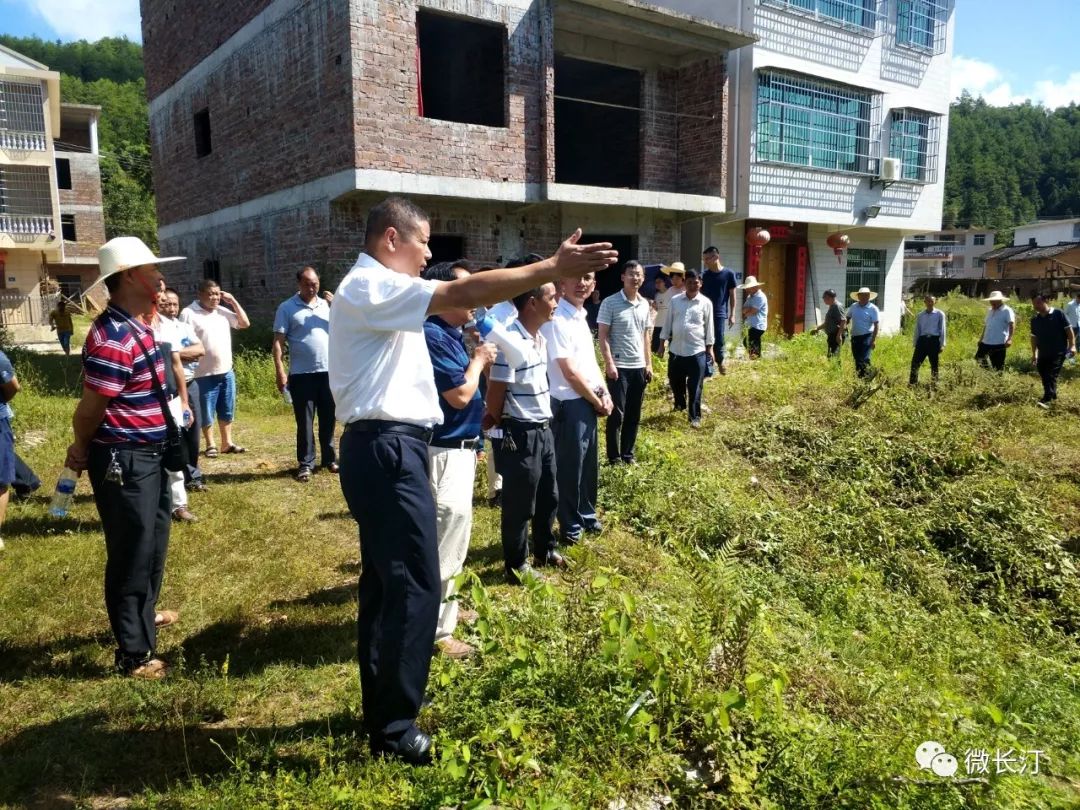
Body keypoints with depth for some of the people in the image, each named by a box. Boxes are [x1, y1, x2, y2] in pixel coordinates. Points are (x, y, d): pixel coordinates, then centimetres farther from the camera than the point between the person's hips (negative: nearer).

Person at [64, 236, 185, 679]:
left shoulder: (136, 327, 8)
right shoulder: (114, 338, -24)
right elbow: (89, 409, -19)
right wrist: (82, 453, -1)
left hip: (149, 455, 10)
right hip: (124, 462, -10)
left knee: (153, 544, 25)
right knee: (132, 554, 3)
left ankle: (143, 614, 47)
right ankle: (133, 653, 18)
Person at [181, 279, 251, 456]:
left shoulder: (223, 311, 9)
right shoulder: (189, 313, -10)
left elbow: (245, 323, 10)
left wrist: (233, 301, 2)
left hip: (227, 372, 6)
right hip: (204, 374, -6)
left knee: (227, 411, 13)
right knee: (206, 413, 5)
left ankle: (227, 443, 23)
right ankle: (210, 445, 16)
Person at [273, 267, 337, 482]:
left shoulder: (327, 304, 10)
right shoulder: (287, 308, -1)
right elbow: (278, 341, -5)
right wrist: (280, 371, -12)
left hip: (328, 371, 3)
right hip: (301, 374, -3)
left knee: (328, 418, 11)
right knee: (304, 421, 2)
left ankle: (330, 458, 22)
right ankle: (305, 464, 10)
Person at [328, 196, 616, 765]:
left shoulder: (377, 290, 21)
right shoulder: (371, 287, -13)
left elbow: (449, 301, 17)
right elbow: (461, 294, -24)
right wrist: (551, 268, -25)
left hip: (385, 449, 11)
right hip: (387, 450, -11)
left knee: (386, 582, 17)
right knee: (415, 586, -6)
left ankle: (382, 705, 30)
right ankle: (394, 728, 5)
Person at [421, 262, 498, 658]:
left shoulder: (451, 334, 10)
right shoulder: (433, 336, -21)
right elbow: (459, 395, -22)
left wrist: (479, 361, 5)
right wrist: (478, 361, -9)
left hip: (458, 448, 11)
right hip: (445, 452, -11)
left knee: (452, 536, 23)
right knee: (445, 538, -3)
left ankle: (445, 607, 39)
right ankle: (435, 631, 9)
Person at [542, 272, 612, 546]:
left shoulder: (581, 315, 11)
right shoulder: (557, 319, -18)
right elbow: (570, 372, -19)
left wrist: (605, 393, 3)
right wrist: (597, 401, -8)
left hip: (589, 401, 9)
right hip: (570, 403, -9)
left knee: (589, 464, 19)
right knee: (570, 466, 3)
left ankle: (586, 515, 36)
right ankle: (570, 526, 18)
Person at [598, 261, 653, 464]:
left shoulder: (644, 304, 9)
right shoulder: (610, 303, -8)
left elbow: (646, 335, 16)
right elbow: (603, 336, -9)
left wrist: (649, 364, 11)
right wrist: (609, 364, -16)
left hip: (639, 367, 6)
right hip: (619, 367, -5)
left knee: (634, 415, 10)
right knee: (617, 414, -1)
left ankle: (628, 454, 22)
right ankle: (614, 458, 10)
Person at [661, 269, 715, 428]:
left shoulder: (706, 303, 0)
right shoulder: (675, 300, 4)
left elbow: (709, 326, 4)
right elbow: (668, 322, 9)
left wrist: (710, 348, 3)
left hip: (696, 351, -3)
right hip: (676, 349, 3)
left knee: (694, 387, -1)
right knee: (675, 381, 15)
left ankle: (695, 416, 7)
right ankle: (680, 404, 41)